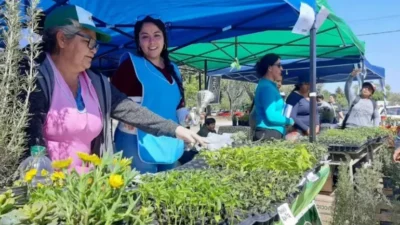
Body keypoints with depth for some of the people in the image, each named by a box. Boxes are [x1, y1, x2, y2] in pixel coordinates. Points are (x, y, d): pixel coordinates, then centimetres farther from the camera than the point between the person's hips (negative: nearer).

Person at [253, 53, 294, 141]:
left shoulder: (269, 86, 17)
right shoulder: (267, 87, -14)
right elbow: (271, 116, -22)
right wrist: (289, 121, -6)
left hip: (272, 134, 10)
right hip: (268, 134, -10)